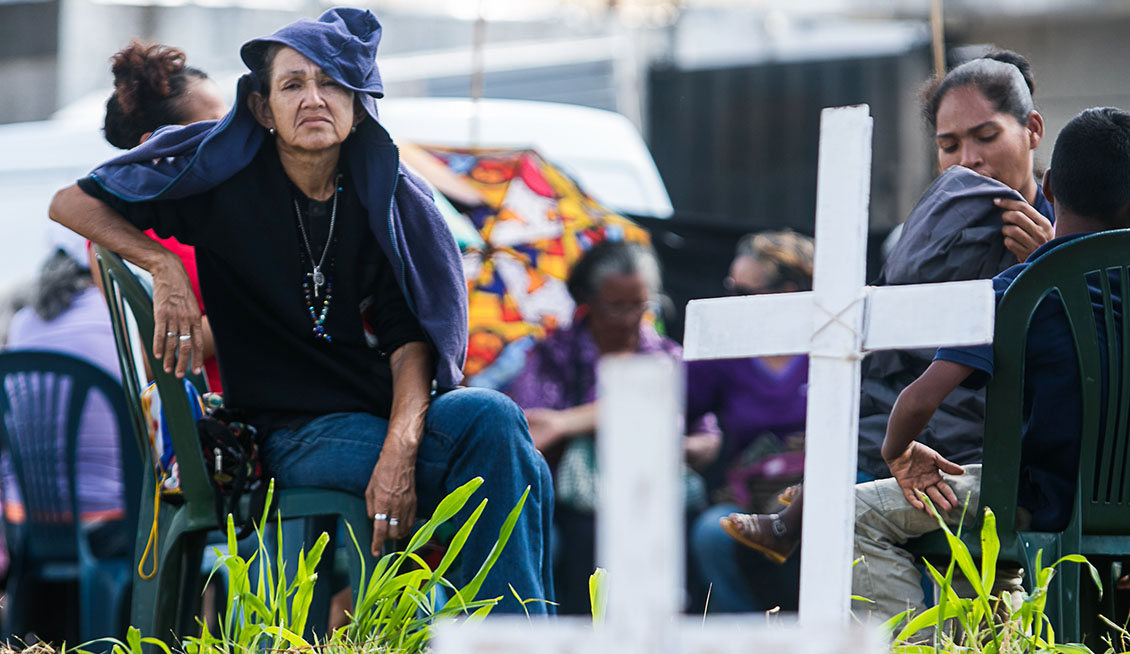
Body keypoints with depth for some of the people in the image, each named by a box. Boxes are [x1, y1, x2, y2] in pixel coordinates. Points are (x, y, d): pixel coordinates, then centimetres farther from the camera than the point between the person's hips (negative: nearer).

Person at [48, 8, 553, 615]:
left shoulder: (385, 197, 5)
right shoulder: (229, 182, -2)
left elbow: (410, 335, -2)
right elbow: (71, 204, 1)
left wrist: (400, 445, -21)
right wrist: (163, 265, -17)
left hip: (389, 411, 4)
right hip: (290, 435, -4)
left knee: (491, 415, -31)